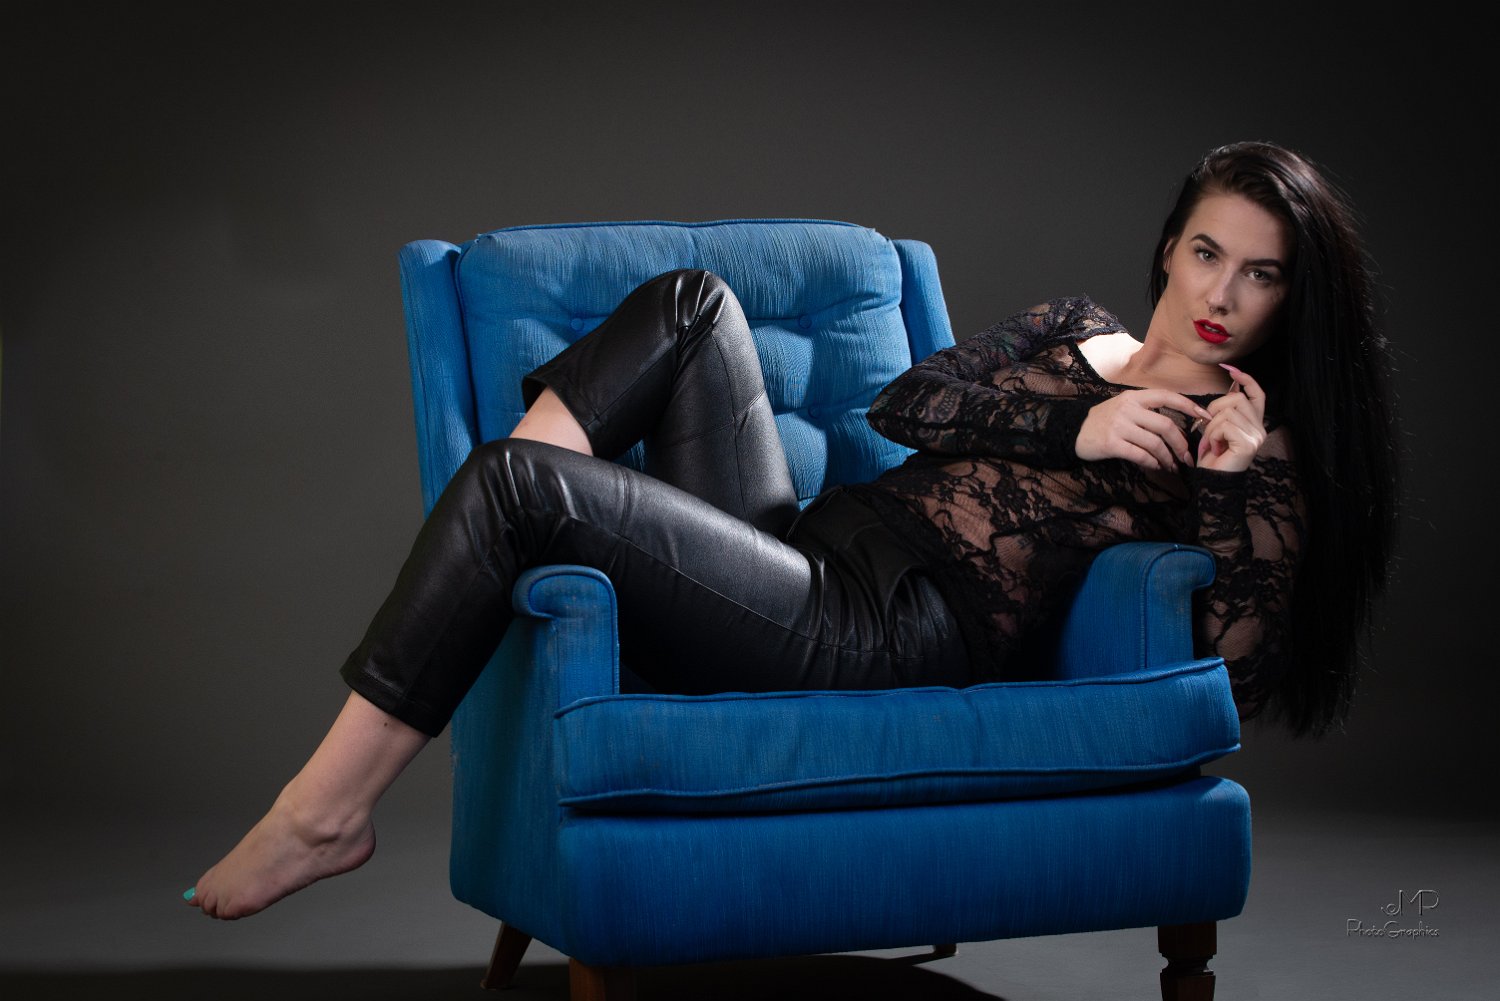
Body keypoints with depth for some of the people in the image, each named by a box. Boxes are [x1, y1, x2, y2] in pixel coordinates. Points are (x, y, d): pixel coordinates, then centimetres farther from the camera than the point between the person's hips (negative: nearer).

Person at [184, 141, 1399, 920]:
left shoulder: (1256, 458, 5)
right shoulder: (1073, 330, 22)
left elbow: (1231, 674, -6)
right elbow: (904, 403, 8)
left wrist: (1231, 482, -14)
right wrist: (1073, 426, -5)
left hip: (882, 640, -7)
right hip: (812, 550, 7)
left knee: (523, 486, -20)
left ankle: (328, 812, -13)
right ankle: (470, 536, -8)